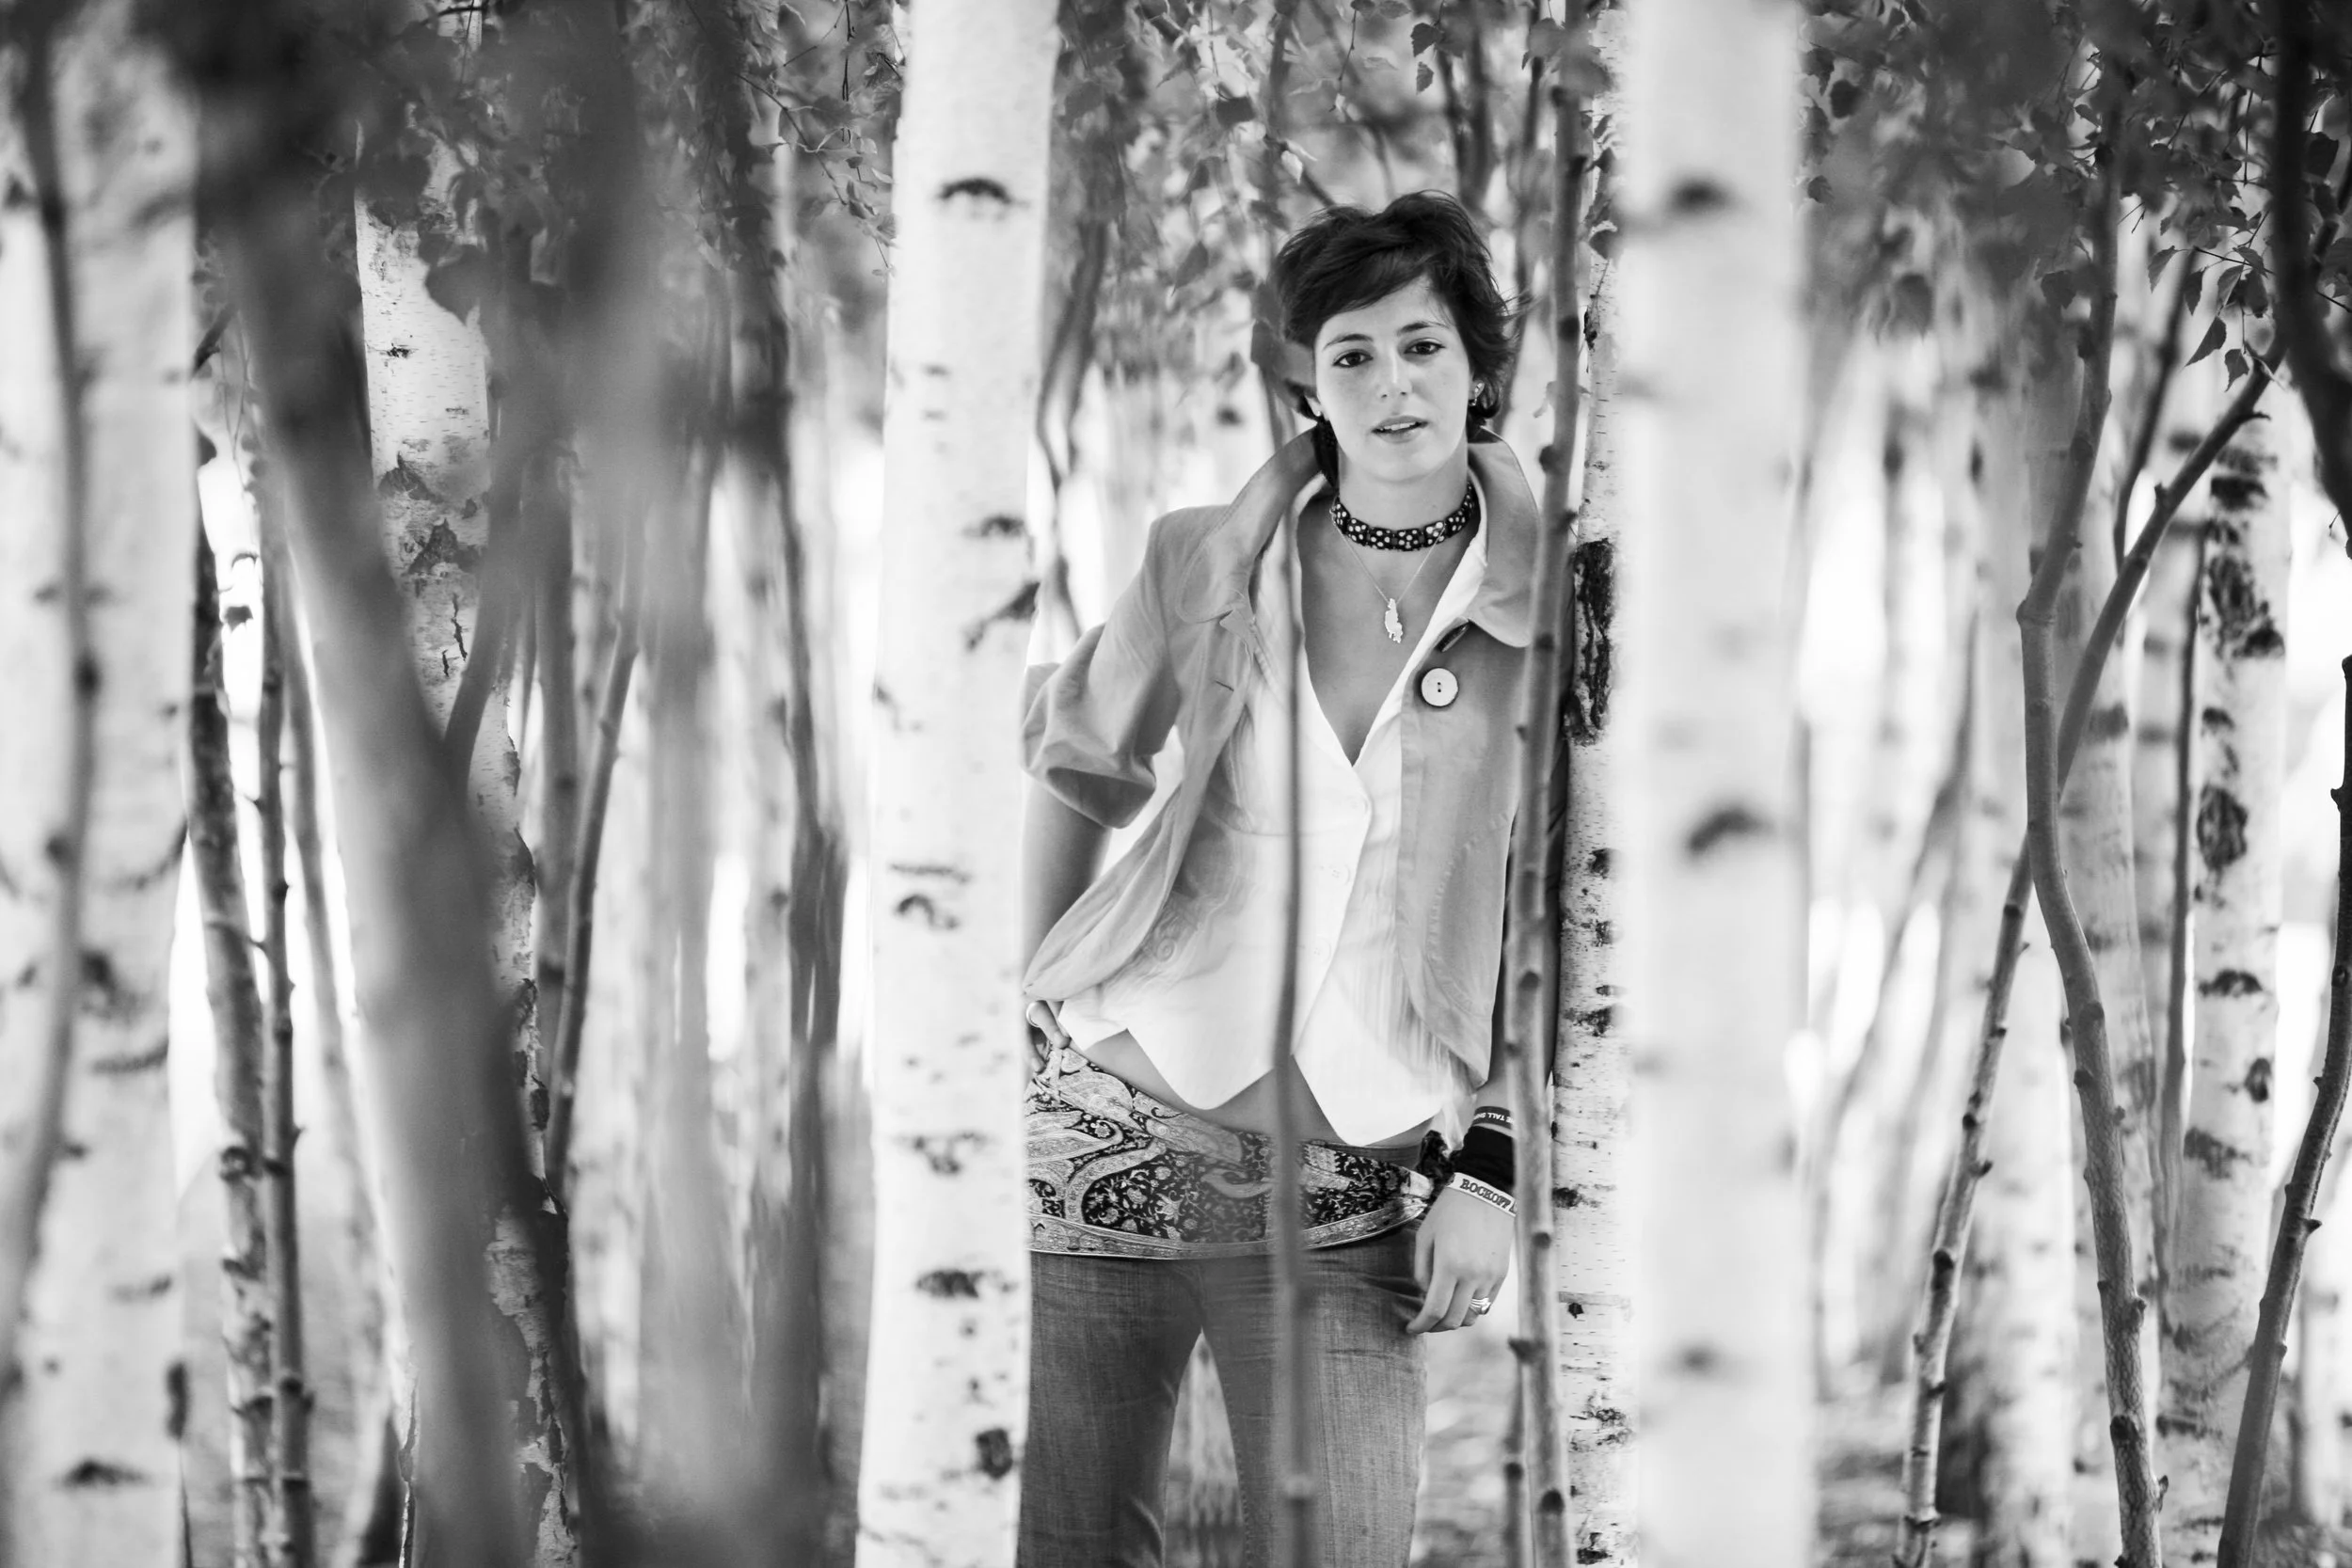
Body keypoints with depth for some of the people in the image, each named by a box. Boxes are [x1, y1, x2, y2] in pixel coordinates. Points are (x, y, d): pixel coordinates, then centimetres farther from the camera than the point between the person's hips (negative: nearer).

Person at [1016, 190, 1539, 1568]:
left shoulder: (1545, 613, -3)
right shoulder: (1206, 569, 1)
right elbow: (1075, 764, 17)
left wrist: (1493, 1171, -3)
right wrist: (1031, 986, 11)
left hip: (1348, 1181, -1)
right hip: (1117, 1123, 1)